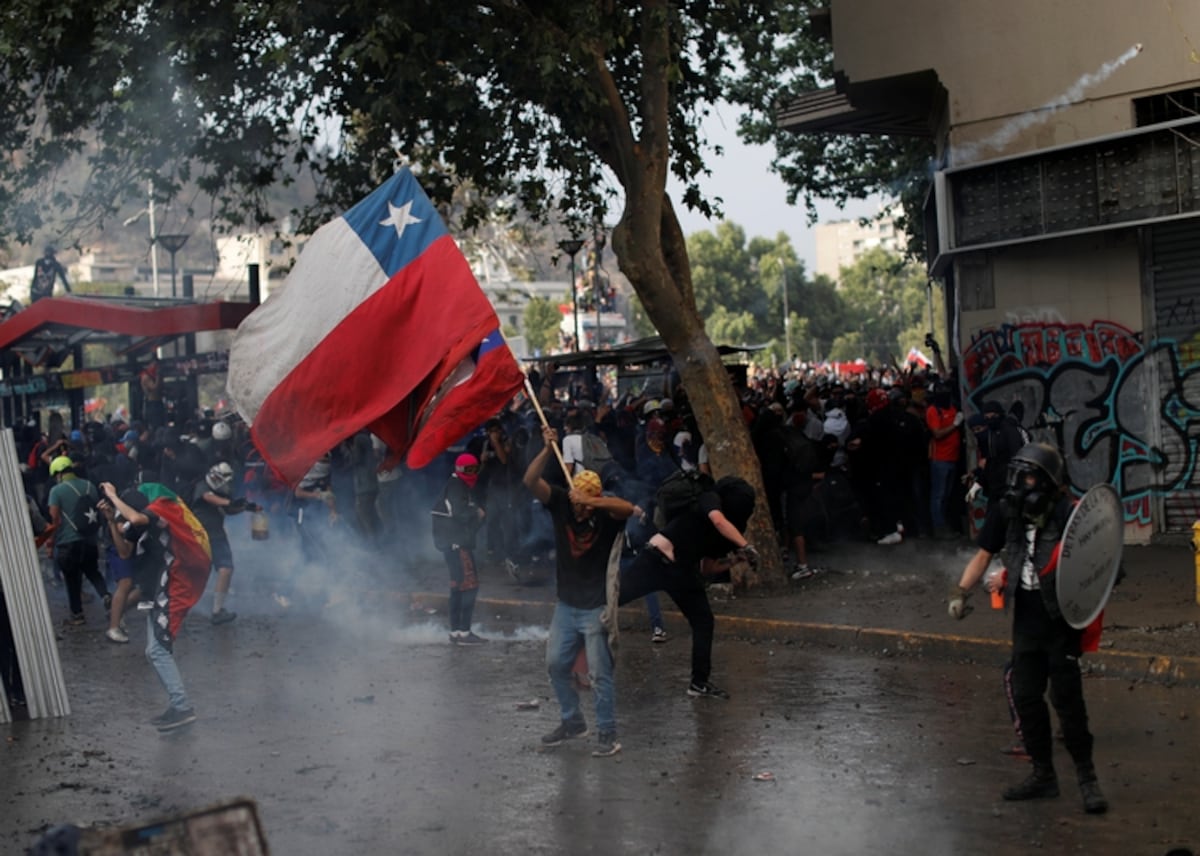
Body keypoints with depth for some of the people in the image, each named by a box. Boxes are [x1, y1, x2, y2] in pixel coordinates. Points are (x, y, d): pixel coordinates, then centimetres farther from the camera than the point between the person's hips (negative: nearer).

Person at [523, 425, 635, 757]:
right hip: (566, 605, 5)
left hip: (596, 608, -5)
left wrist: (592, 502, -44)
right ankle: (572, 721, 32)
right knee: (556, 665, 14)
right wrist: (547, 450, -29)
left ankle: (608, 735, 7)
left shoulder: (606, 514, -14)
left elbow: (628, 507, -36)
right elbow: (530, 481, -16)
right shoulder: (561, 503, -4)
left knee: (600, 673, -3)